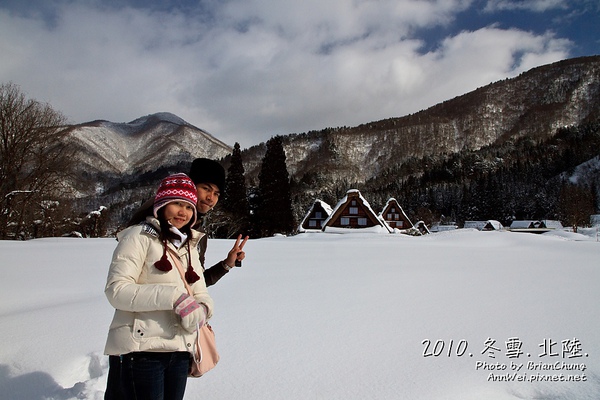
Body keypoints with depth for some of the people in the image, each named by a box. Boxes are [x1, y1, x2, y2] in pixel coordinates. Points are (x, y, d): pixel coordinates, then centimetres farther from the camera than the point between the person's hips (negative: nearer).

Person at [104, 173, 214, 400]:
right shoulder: (140, 236, -5)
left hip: (179, 353, 6)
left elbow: (202, 296, 10)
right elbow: (116, 290, -14)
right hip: (141, 351, -6)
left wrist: (201, 310, -13)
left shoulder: (189, 246, 15)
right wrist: (173, 296, -23)